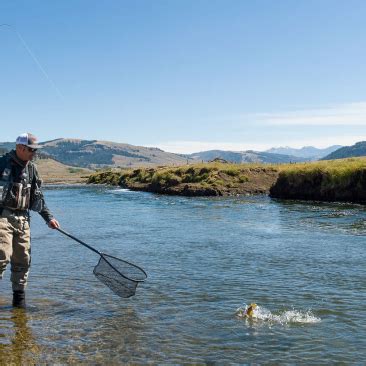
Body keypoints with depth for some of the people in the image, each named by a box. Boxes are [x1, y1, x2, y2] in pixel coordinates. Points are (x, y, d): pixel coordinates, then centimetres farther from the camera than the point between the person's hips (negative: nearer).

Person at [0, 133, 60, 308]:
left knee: (22, 259, 7)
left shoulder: (31, 168, 13)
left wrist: (48, 217, 18)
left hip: (22, 219, 6)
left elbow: (38, 196, 21)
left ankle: (19, 298, 19)